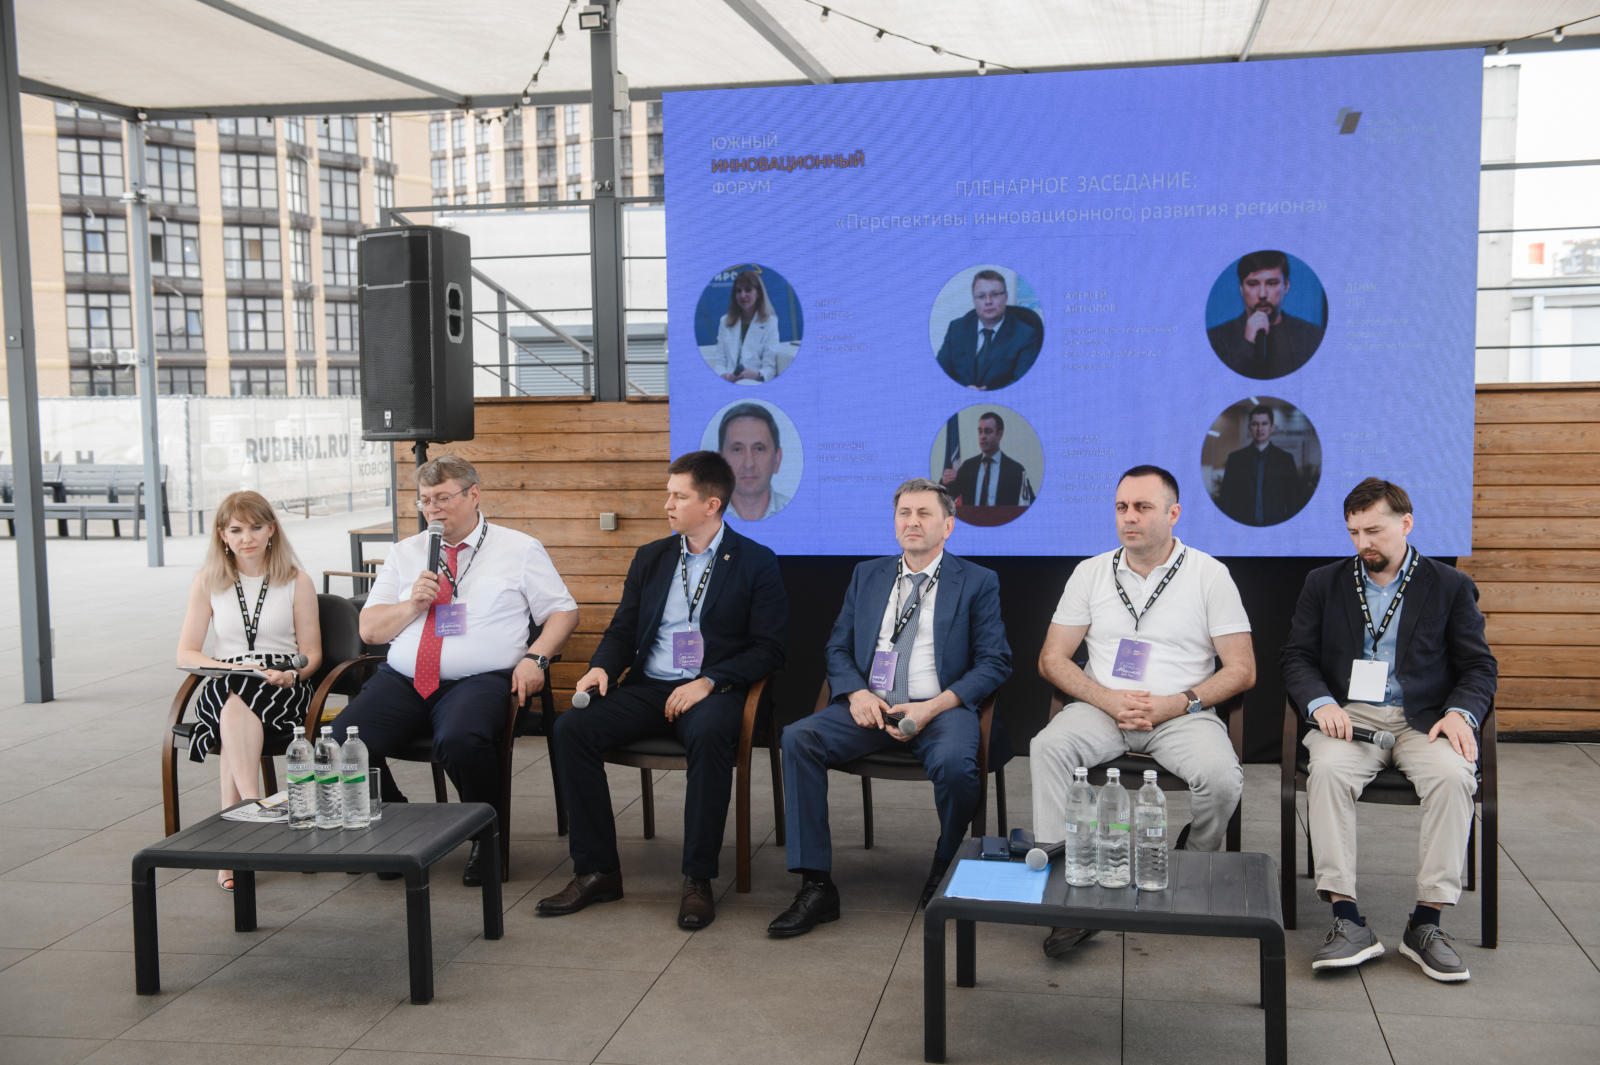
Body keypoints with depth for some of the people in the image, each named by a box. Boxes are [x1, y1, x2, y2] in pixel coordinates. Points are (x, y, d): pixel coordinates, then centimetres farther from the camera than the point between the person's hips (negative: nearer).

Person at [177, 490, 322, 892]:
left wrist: (291, 674, -13)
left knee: (235, 707, -36)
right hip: (223, 689, 1)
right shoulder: (208, 582, 13)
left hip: (282, 689, -1)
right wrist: (229, 667, -10)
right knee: (237, 708, -37)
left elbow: (311, 652, 9)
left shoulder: (296, 582, 10)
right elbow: (186, 654, 9)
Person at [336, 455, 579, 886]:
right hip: (402, 680, 4)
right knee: (345, 739, -23)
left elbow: (563, 612, 8)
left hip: (479, 681, -4)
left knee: (460, 741, -37)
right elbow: (369, 629, 17)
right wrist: (412, 604, -1)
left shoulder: (520, 549, 10)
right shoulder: (405, 553, 20)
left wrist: (534, 657, -9)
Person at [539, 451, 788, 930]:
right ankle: (597, 872, -13)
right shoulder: (650, 558, 17)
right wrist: (601, 667, -6)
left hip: (711, 690, -4)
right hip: (647, 687, 5)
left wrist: (709, 681, -17)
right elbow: (622, 630, 17)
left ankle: (698, 880, -27)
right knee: (571, 728, -21)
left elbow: (767, 649, -4)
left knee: (709, 735, -39)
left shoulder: (756, 562, 3)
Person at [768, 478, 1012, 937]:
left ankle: (945, 873, -5)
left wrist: (933, 707, -13)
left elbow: (994, 662, 1)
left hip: (940, 708, -3)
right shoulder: (867, 575, 19)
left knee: (954, 763, -36)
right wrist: (856, 694, -7)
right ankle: (816, 887, -20)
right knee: (798, 739, -24)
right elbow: (838, 646, 16)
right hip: (870, 706, 3)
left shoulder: (977, 582, 8)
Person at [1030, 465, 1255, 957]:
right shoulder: (1091, 573, 11)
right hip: (1102, 708, 2)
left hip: (1182, 713, -1)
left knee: (1222, 778, -30)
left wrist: (1176, 704, -13)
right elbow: (1052, 660, 8)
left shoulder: (1209, 575, 4)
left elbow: (1241, 670, 2)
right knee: (1048, 747, -29)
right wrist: (1108, 699, -9)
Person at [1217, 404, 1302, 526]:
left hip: (1275, 525, 0)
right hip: (1242, 526, 0)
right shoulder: (1235, 458, 7)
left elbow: (1293, 501, 6)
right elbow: (1226, 499, 5)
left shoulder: (1285, 459, 7)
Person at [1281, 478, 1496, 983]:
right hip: (1348, 714, 0)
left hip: (1424, 719, 0)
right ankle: (1347, 921, -31)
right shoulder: (1324, 583, 15)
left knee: (1453, 775, -32)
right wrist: (1321, 703, -12)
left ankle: (1426, 923, -24)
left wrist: (1460, 713, -13)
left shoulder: (1451, 586, 12)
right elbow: (1297, 657, 9)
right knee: (1327, 770, -33)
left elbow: (1479, 667, 9)